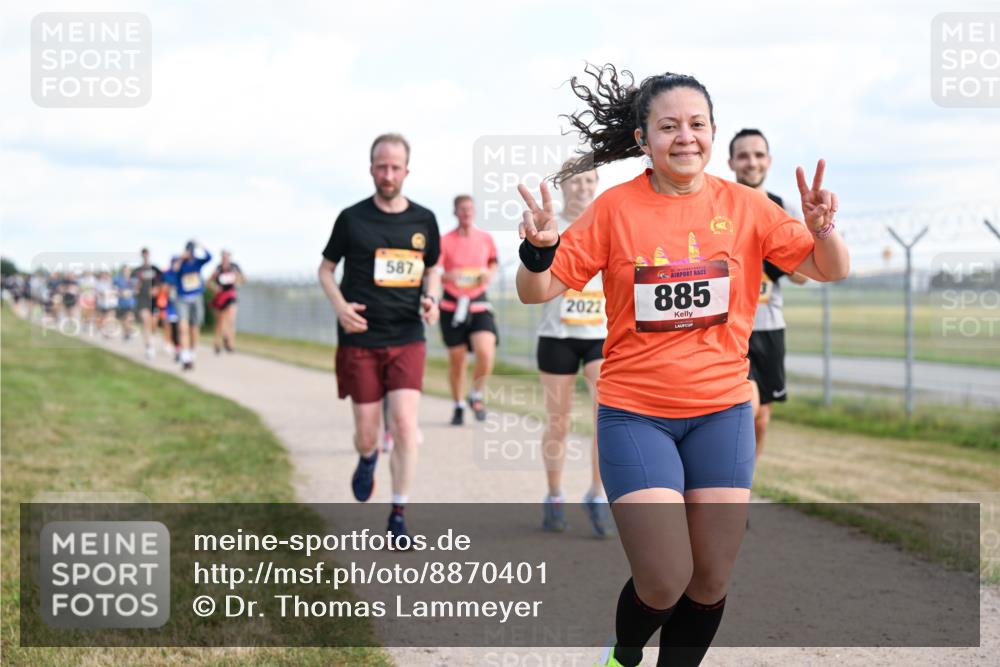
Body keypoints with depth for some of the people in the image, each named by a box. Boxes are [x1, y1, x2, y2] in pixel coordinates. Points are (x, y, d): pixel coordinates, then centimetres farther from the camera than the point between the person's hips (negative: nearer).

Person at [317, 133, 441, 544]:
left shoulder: (423, 220, 5)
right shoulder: (352, 219, -1)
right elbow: (326, 269, 10)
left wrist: (431, 300, -1)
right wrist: (340, 306, -8)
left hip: (408, 340, 1)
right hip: (360, 341, -1)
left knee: (405, 425, -13)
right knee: (366, 432, 3)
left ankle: (398, 516, -2)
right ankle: (367, 459, 42)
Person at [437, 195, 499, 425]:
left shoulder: (486, 239, 4)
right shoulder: (445, 241, -3)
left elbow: (493, 263, 20)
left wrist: (489, 274, -2)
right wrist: (447, 276, -27)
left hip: (479, 304, 1)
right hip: (452, 305, -1)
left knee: (486, 352, -18)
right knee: (456, 359, 5)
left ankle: (476, 396, 7)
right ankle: (458, 406, 24)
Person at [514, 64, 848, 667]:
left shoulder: (742, 205, -1)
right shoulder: (615, 208, -6)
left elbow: (831, 271, 3)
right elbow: (538, 293, -4)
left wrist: (823, 231, -18)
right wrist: (539, 250, -25)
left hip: (721, 411, 3)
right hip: (634, 413, -2)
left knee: (711, 584, 5)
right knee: (664, 584, -7)